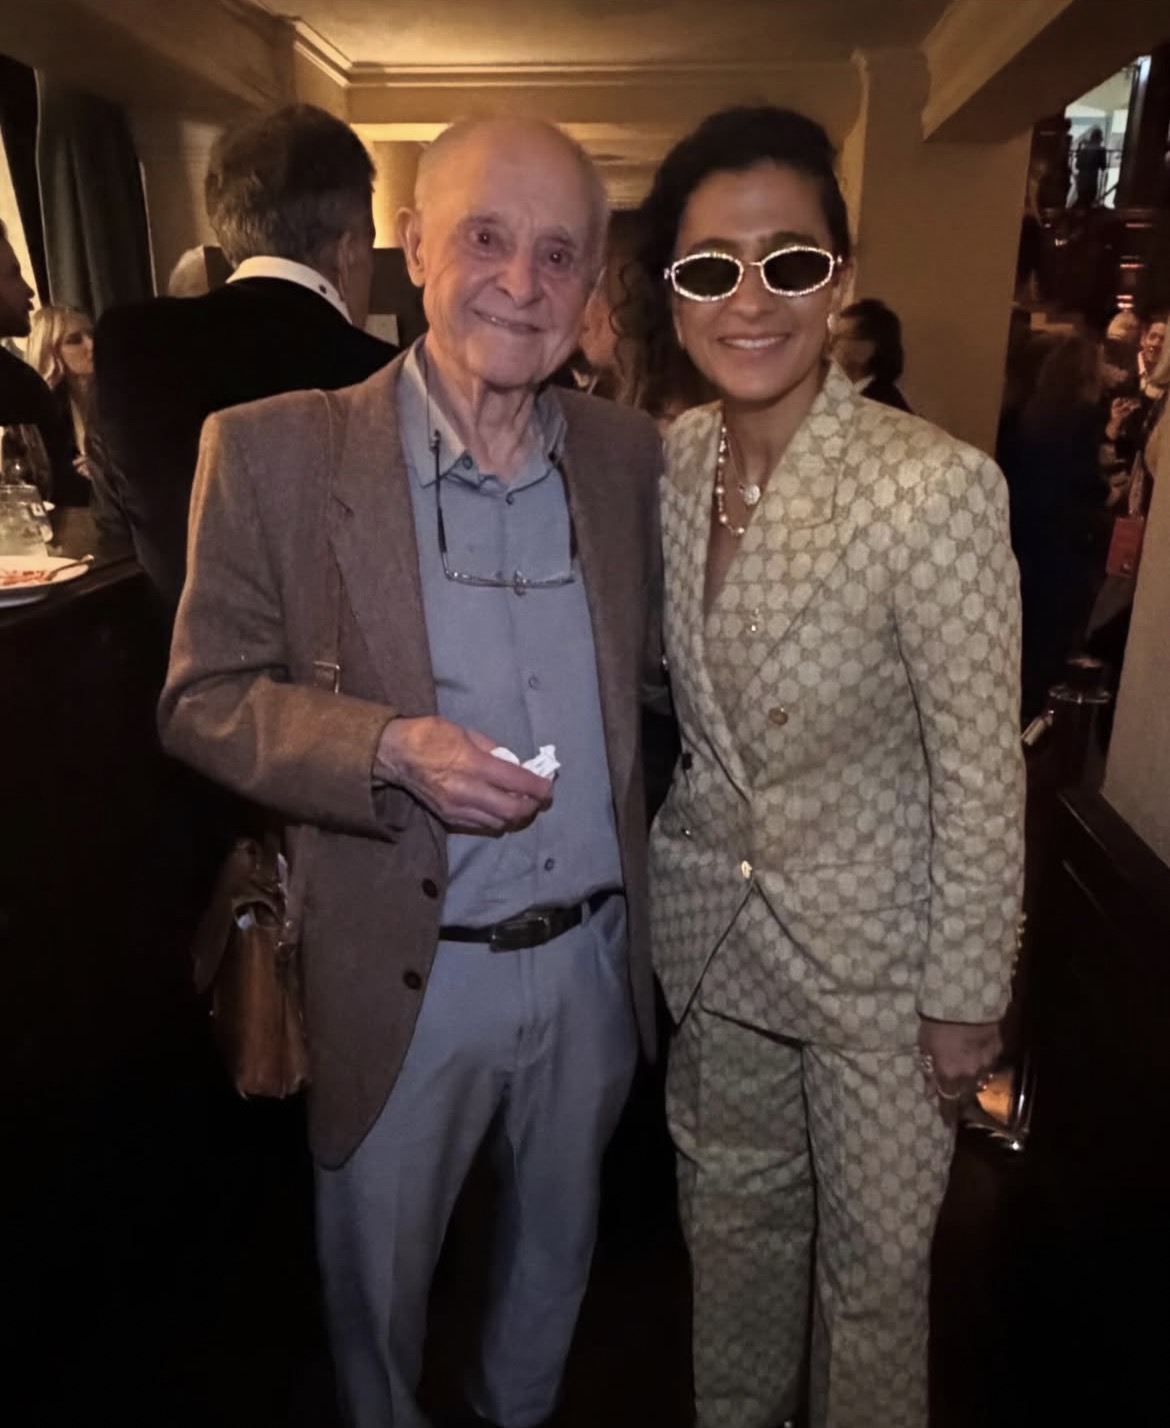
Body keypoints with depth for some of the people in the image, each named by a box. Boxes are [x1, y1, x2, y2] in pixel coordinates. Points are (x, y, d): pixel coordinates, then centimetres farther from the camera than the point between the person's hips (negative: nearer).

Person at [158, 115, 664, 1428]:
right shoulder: (273, 452, -13)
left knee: (557, 1251, 28)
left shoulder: (629, 455, -2)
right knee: (375, 1281, 21)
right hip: (406, 972, -3)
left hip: (595, 958, 4)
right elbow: (202, 701, -10)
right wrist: (390, 748, -25)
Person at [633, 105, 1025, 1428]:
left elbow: (982, 771, -17)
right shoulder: (669, 462, -6)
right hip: (711, 928, 6)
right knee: (732, 1209, 27)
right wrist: (665, 872, 11)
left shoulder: (934, 487, -24)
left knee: (875, 1262, 18)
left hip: (875, 949, -5)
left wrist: (966, 995, -10)